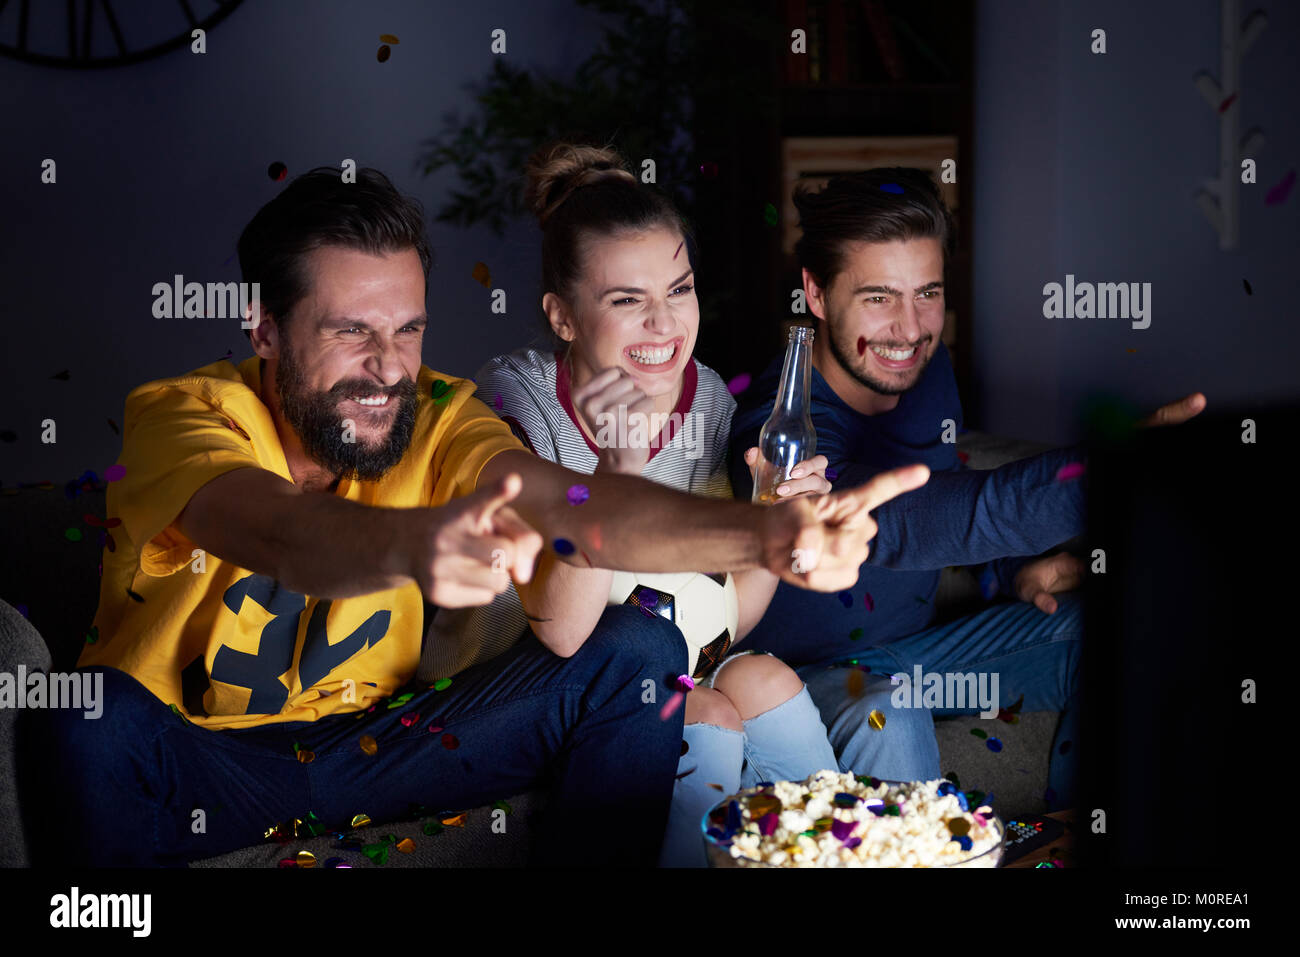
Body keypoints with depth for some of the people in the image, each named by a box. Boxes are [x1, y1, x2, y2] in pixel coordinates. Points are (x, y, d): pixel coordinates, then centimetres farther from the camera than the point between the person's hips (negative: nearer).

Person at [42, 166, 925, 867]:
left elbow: (557, 496, -31)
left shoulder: (434, 417, -11)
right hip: (193, 762, -3)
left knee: (639, 652, -12)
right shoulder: (176, 416, -22)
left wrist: (761, 534, -50)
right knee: (91, 718, -38)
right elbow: (278, 530, -45)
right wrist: (414, 543, -68)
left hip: (371, 740, 4)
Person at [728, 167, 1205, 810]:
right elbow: (898, 523, -52)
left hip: (920, 643, 8)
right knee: (889, 720, -40)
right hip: (814, 671, -8)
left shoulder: (927, 370, -5)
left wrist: (1013, 571, -9)